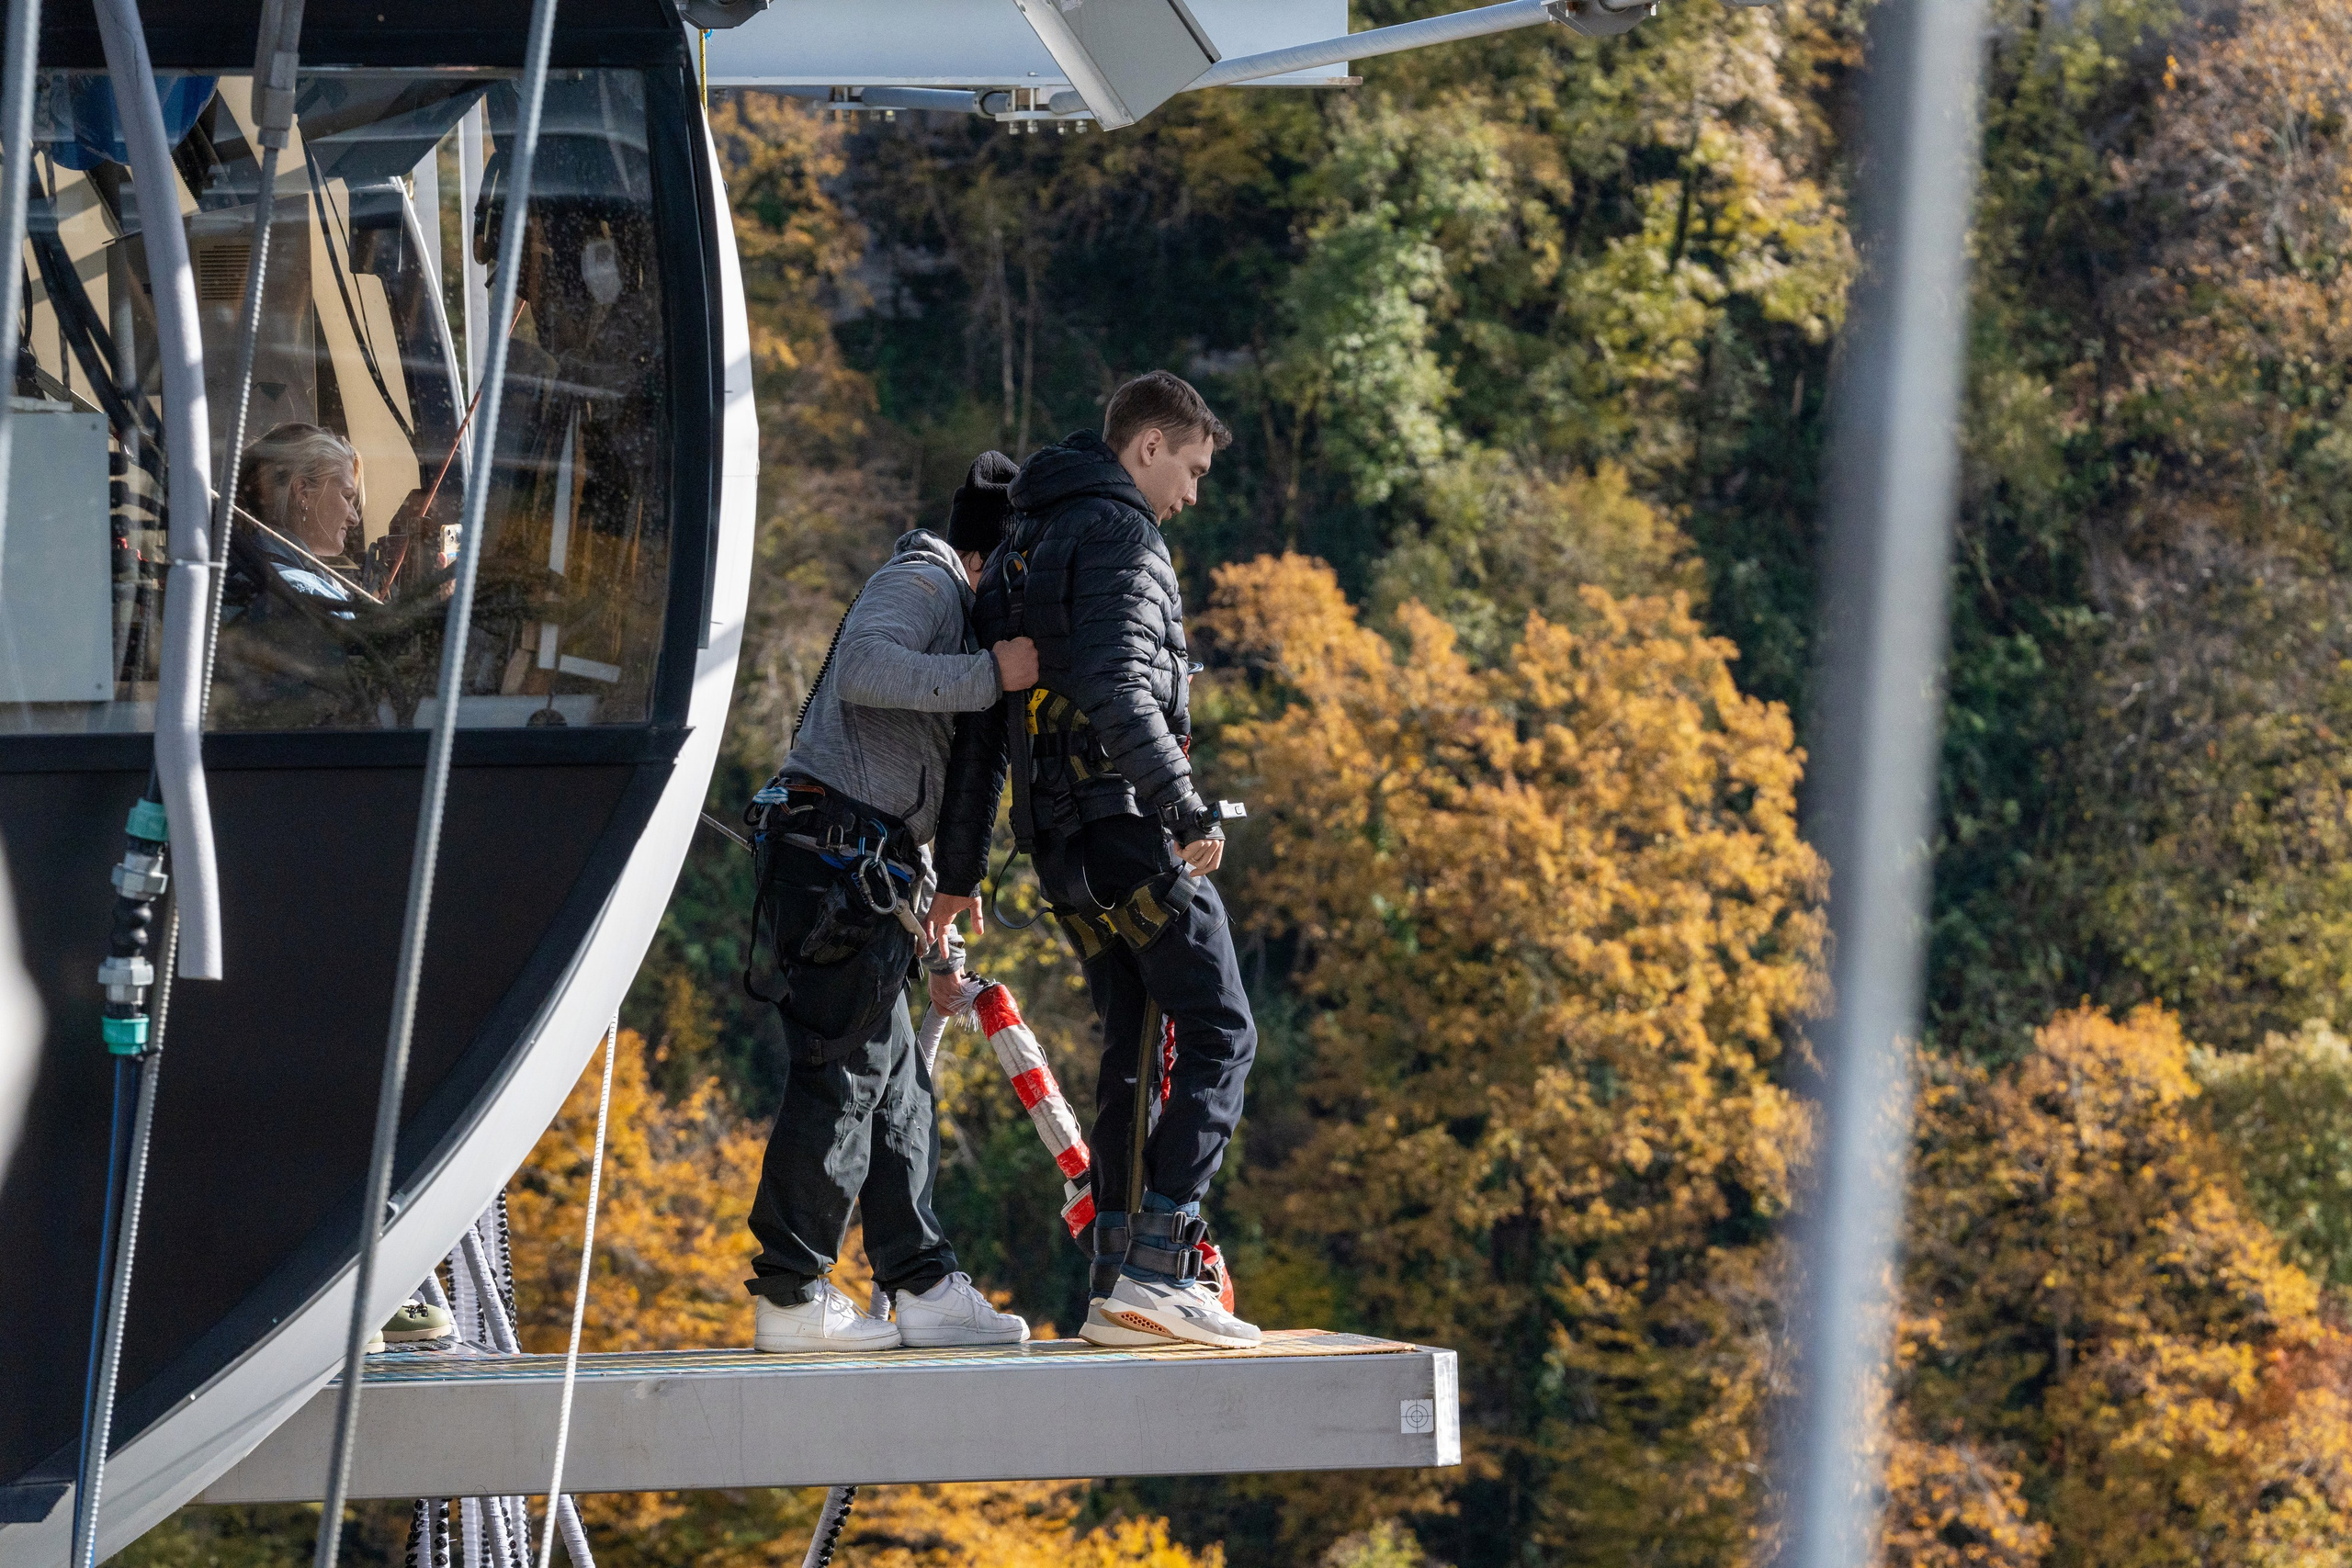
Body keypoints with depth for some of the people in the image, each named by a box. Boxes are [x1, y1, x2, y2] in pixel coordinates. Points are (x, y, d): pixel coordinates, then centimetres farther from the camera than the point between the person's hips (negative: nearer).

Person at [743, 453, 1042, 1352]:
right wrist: (990, 675, -23)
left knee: (896, 1086, 9)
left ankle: (923, 1287, 11)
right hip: (833, 849, -11)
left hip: (866, 871, 11)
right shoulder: (920, 582, -1)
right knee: (840, 1076, -11)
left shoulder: (956, 612, 30)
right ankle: (791, 1294, -11)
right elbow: (864, 668, -24)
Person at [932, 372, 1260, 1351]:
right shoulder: (1118, 535, -8)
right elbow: (1115, 688, -24)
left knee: (1134, 1048, 13)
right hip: (1129, 822, -9)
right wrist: (1185, 806, -25)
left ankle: (1116, 1287, 8)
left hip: (1061, 845, 9)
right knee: (1219, 1036, -7)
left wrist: (959, 870, 23)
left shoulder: (1020, 550, 21)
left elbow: (981, 724, 22)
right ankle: (1158, 1270, -17)